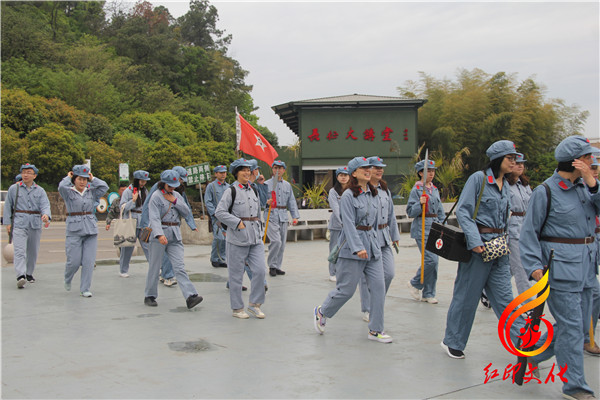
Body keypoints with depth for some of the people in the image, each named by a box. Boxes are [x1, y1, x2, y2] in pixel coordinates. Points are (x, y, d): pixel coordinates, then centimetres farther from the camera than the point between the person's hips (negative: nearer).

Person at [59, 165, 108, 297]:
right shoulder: (69, 192, 2)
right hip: (74, 230, -3)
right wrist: (68, 177, -1)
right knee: (74, 261, -2)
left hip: (91, 229, 3)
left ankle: (85, 289, 8)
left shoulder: (91, 192, 12)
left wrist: (93, 179, 7)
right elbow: (62, 186, -19)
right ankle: (67, 280, 30)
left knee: (89, 261, -1)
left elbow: (104, 187, -1)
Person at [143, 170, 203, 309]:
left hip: (175, 235, 4)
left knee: (179, 267, -5)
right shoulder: (156, 197, -6)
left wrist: (175, 201, -4)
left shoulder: (176, 195, 14)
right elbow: (154, 218, -18)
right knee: (155, 267, 5)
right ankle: (149, 296, 21)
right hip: (160, 233, -4)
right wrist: (159, 234, -33)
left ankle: (190, 296, -16)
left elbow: (186, 212, 10)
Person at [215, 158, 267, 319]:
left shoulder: (254, 191, 13)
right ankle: (237, 308, 16)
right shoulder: (231, 191, -6)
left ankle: (254, 304, 13)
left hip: (255, 238, 5)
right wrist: (237, 222, -16)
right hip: (237, 238, -5)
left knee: (260, 270, -2)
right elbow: (219, 212, -11)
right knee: (236, 274, 3)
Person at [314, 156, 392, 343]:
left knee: (378, 286, 0)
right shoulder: (348, 195, -11)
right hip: (353, 245, -7)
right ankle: (321, 311, 25)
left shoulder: (373, 194, 11)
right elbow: (349, 224, -17)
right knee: (347, 288, 0)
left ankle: (375, 330, 9)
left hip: (372, 245, 7)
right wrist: (358, 248, -25)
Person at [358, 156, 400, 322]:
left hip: (384, 237, 7)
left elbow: (391, 214, 19)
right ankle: (367, 310, 17)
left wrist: (395, 235, 18)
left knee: (389, 273, 3)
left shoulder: (385, 189, 13)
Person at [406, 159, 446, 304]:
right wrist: (420, 204, -24)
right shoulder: (416, 189, -6)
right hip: (422, 228, -7)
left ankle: (428, 294, 15)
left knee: (434, 261, 6)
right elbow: (410, 212, -9)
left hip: (435, 228, 7)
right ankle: (414, 284, 7)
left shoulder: (435, 189, 15)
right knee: (431, 259, -15)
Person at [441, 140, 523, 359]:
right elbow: (462, 211, -15)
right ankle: (452, 341, 18)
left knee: (504, 296, 6)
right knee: (467, 295, 3)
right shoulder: (478, 178, -9)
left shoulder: (505, 186, 14)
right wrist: (474, 240, -22)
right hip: (478, 245, -7)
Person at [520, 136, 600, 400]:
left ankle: (532, 353, 32)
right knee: (571, 325, -5)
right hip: (561, 266, -8)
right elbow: (529, 232, -8)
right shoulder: (545, 192, -10)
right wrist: (534, 266, -17)